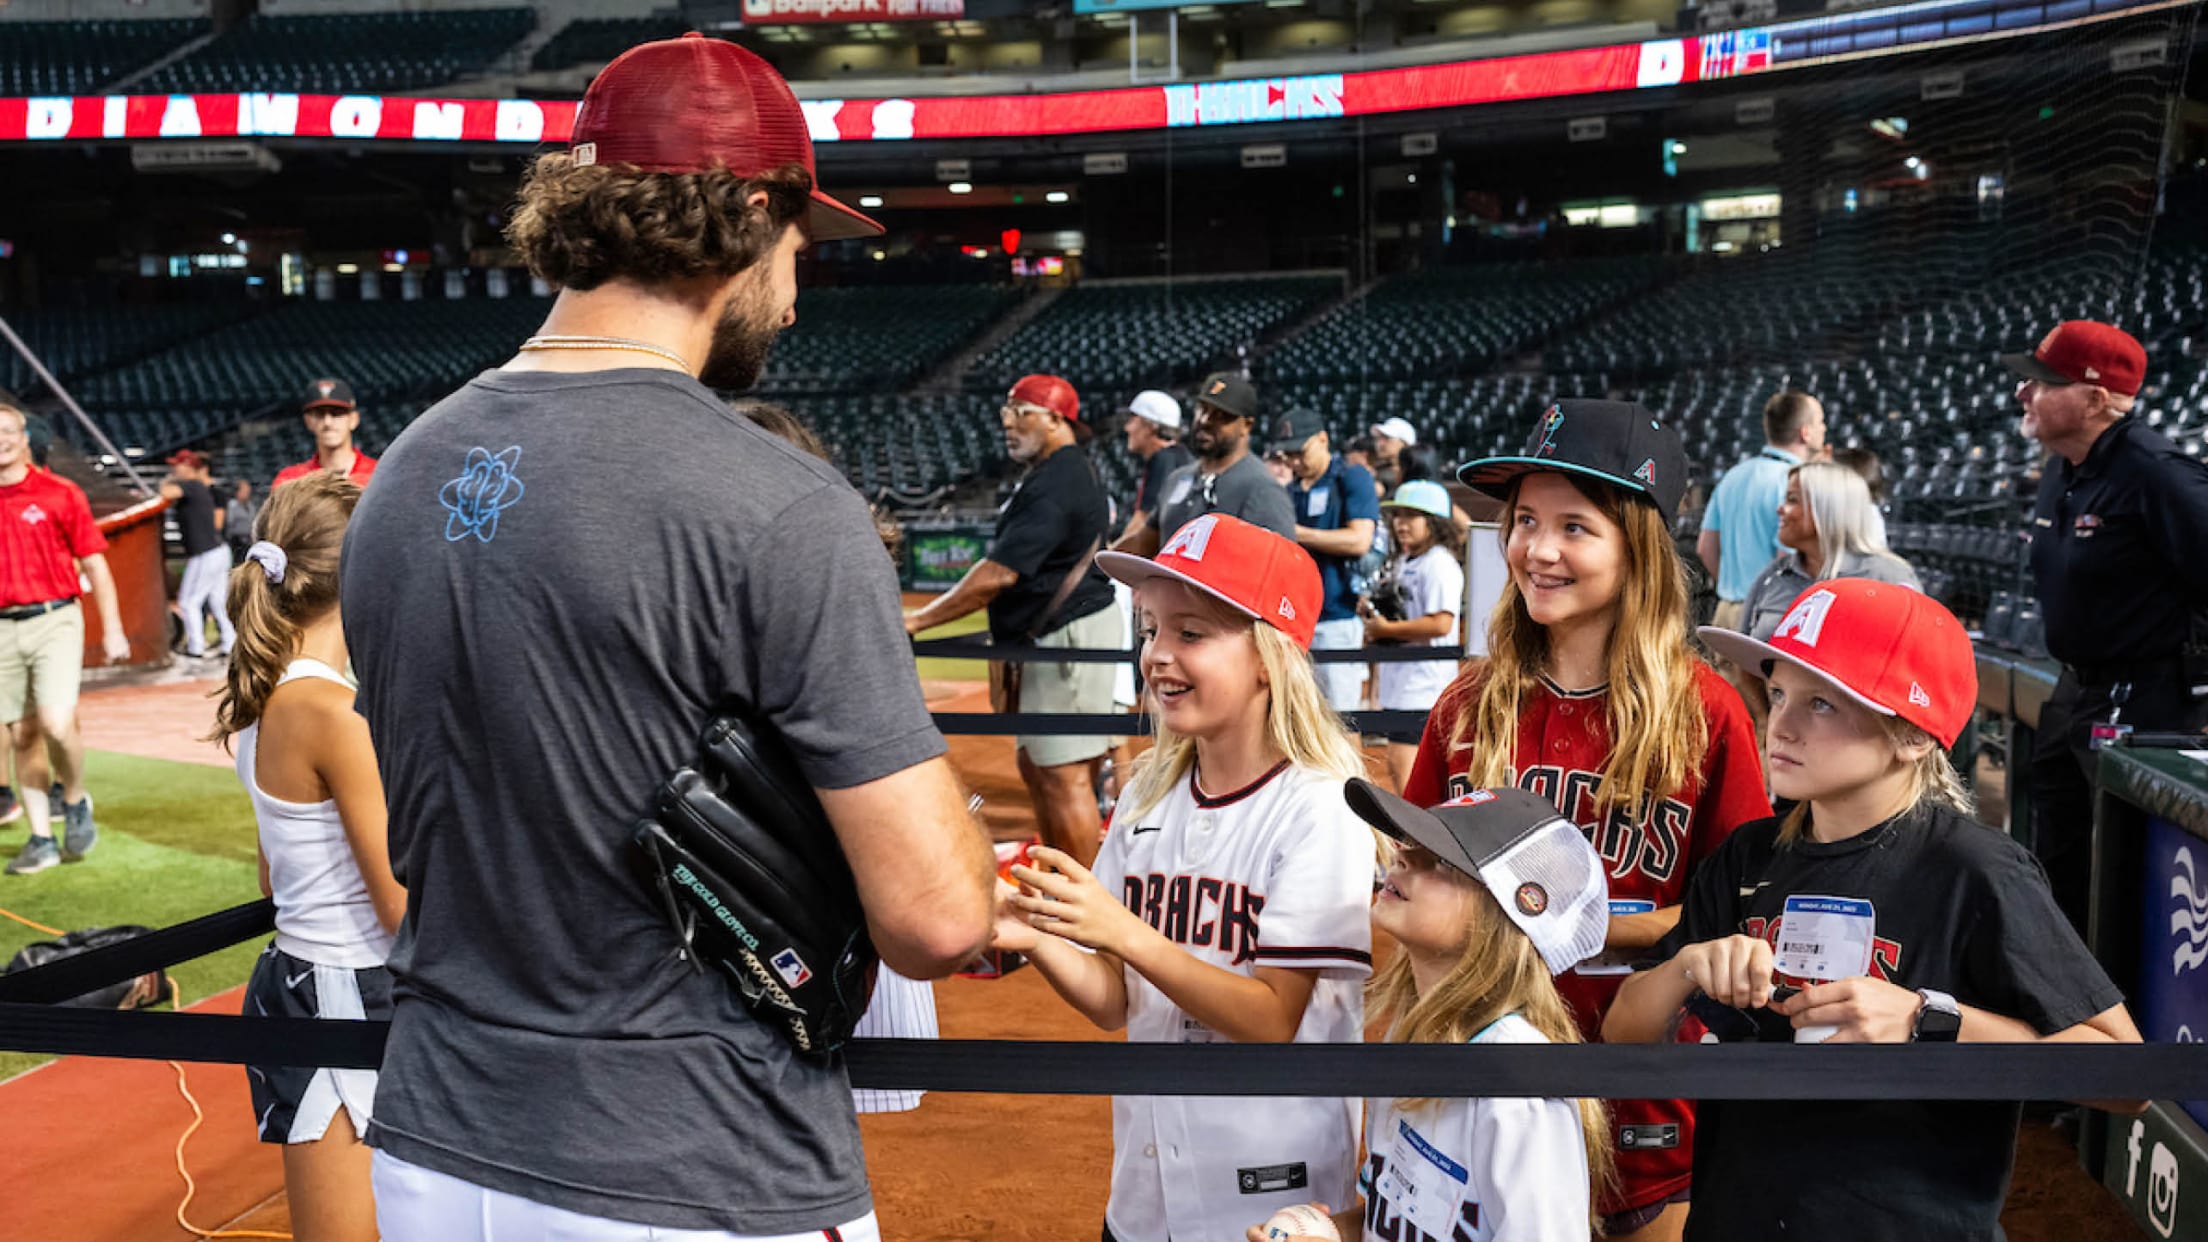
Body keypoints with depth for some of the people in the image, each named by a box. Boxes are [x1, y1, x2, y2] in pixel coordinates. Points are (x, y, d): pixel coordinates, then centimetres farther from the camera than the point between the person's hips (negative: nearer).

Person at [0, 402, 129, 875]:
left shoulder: (59, 494, 0)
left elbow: (95, 565, 2)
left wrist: (112, 630, -1)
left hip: (55, 621, -3)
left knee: (57, 723, -18)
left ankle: (75, 801, 10)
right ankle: (41, 839, 14)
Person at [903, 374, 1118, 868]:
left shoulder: (1058, 482, -19)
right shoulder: (1061, 472, 15)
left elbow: (999, 573, -24)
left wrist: (917, 621, -20)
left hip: (1072, 635, -11)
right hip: (1048, 638, 11)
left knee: (1064, 775, -7)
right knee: (1033, 763, 18)